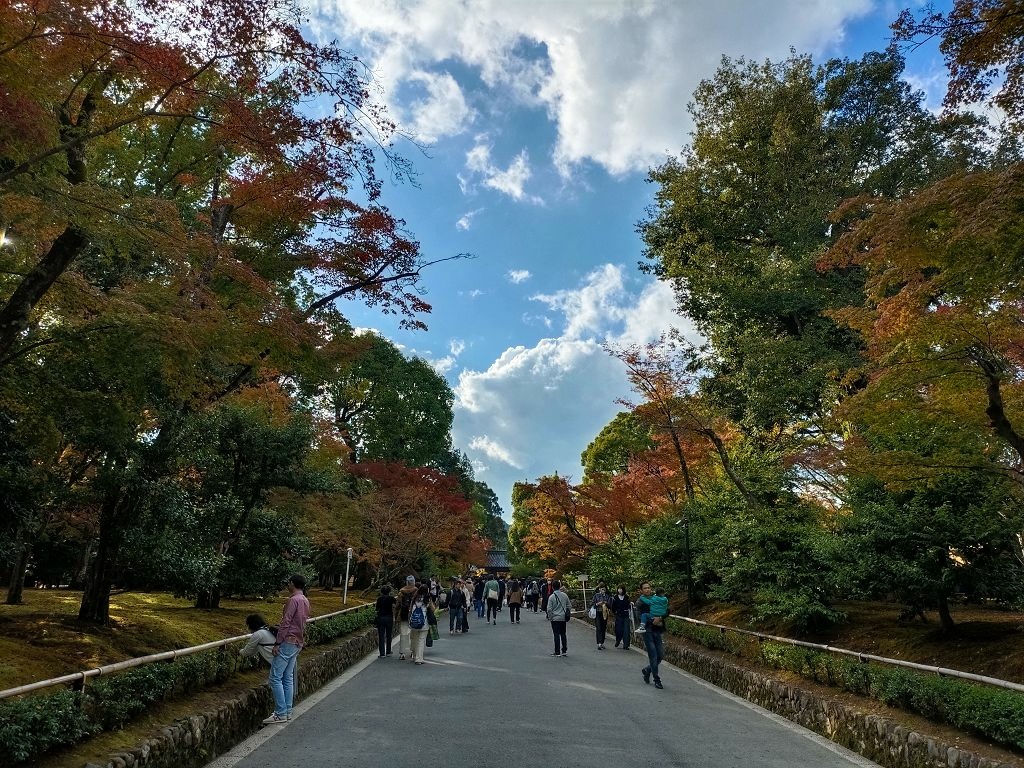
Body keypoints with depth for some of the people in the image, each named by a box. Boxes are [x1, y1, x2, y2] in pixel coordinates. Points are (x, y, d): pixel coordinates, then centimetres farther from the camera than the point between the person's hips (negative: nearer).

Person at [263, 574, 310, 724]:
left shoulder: (293, 600, -15)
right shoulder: (306, 601, 13)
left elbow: (285, 622, -17)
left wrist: (277, 643, -15)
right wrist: (279, 628, 21)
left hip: (288, 642, -9)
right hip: (298, 643, 9)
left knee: (275, 678, -5)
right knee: (288, 678, 13)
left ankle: (281, 714, -4)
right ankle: (288, 711, 15)